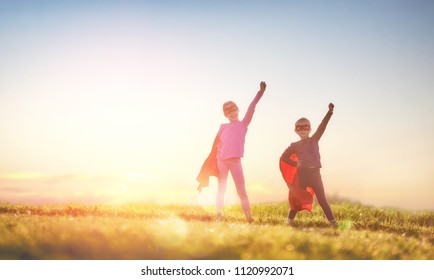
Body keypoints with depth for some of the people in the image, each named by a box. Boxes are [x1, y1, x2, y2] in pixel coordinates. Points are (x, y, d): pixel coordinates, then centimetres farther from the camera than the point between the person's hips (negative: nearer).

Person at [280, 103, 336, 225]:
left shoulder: (314, 140, 8)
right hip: (302, 174, 0)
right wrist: (295, 163, -7)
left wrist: (330, 112, -18)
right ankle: (290, 220, 14)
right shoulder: (295, 145, 6)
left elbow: (322, 127, -5)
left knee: (321, 198, 1)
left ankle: (332, 221, -1)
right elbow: (283, 157, 9)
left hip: (314, 173, 1)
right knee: (298, 198, 4)